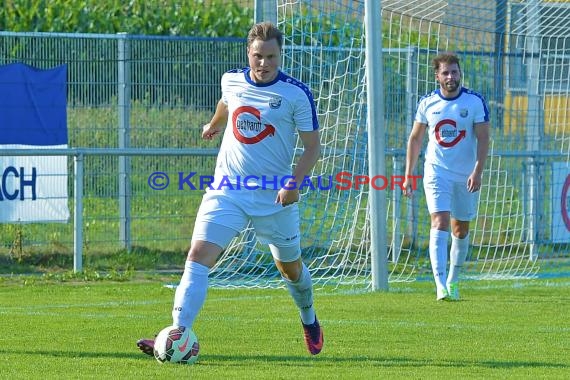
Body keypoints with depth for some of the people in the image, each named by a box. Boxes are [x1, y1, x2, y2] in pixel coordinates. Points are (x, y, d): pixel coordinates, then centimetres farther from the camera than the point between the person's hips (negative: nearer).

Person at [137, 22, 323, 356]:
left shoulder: (297, 94, -11)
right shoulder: (232, 81, 0)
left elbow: (313, 146, -6)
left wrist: (294, 183, -21)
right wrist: (215, 125, 45)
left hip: (275, 197, -2)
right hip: (226, 191, 2)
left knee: (290, 268, 16)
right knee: (198, 256, -17)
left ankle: (310, 321, 47)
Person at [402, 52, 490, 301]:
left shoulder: (475, 102, -5)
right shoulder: (427, 103, 1)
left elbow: (483, 138, -7)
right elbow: (415, 138, 10)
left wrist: (477, 171, -19)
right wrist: (408, 175, 8)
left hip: (466, 176, 1)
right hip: (436, 172, -1)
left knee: (461, 229, 11)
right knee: (439, 223, -17)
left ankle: (453, 281, 30)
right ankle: (441, 286, -26)